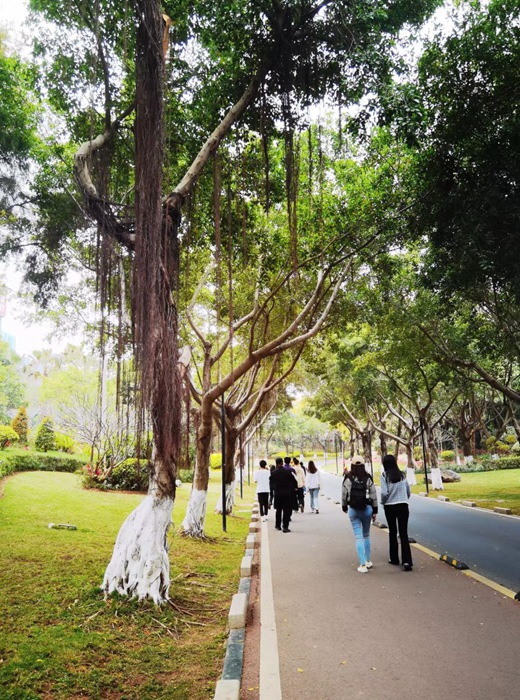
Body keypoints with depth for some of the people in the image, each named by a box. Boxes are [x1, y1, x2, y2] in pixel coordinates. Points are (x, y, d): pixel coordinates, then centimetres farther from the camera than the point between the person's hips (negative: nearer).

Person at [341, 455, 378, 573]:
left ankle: (363, 565, -2)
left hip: (353, 510, -1)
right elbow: (374, 495, -1)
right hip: (367, 509, 2)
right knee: (366, 535, 19)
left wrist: (344, 507, 15)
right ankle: (368, 561, 26)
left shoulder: (348, 478, -8)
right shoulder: (368, 478, -5)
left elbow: (344, 494, -2)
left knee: (358, 537, 2)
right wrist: (374, 511, 8)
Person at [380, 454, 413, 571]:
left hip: (390, 507, -2)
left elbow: (384, 493, -14)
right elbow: (408, 490, 7)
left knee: (392, 533, 13)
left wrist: (383, 501, 5)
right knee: (404, 533, 2)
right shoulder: (402, 475, 2)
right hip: (403, 506, 2)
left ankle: (394, 559, 23)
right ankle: (407, 561, -9)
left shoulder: (384, 476, -9)